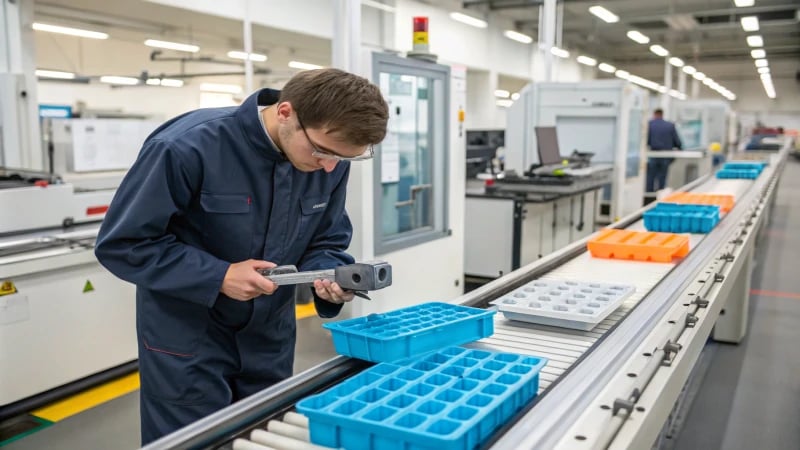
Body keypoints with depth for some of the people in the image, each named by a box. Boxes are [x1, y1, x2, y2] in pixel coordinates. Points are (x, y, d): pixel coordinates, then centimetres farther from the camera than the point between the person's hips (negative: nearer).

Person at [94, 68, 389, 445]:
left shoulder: (330, 163, -10)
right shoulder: (189, 146, -25)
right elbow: (122, 243, -18)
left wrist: (328, 274, -19)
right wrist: (218, 277, -26)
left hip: (269, 335, 5)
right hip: (188, 339, -4)